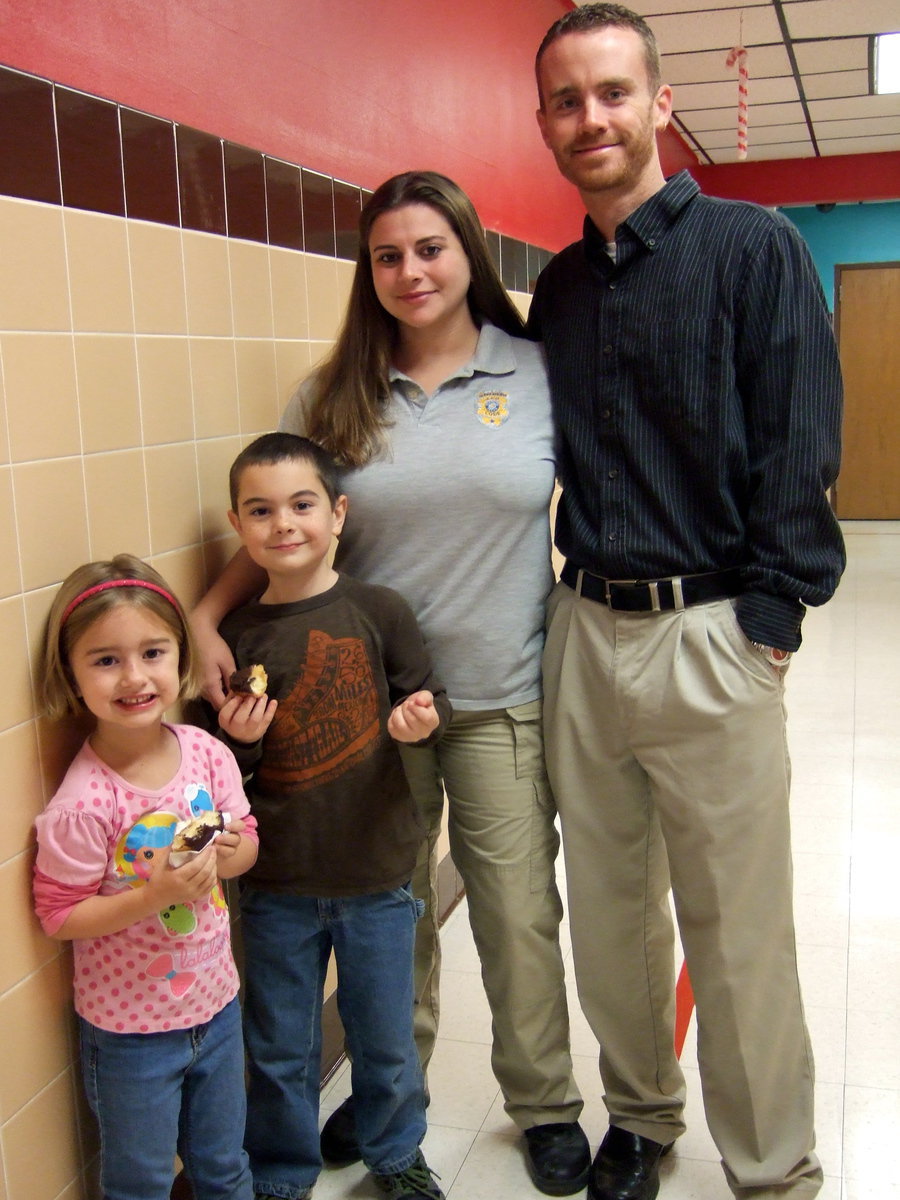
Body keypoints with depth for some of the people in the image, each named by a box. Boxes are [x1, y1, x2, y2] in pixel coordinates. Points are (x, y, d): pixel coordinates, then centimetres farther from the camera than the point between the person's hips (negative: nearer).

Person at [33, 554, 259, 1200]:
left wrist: (231, 851, -19)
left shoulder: (208, 753, -12)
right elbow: (58, 914, -18)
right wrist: (152, 896, -30)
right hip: (130, 1029, -4)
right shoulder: (82, 805, -26)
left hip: (216, 1004, 4)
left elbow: (247, 839, 3)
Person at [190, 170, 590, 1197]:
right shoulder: (334, 397, 2)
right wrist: (205, 616, -10)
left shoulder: (538, 375, -1)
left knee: (519, 915, 9)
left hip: (503, 700, -1)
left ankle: (545, 1104, 32)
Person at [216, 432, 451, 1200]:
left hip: (376, 876, -1)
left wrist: (420, 720, -21)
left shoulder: (378, 611, -8)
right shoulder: (237, 635, -3)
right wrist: (239, 740, -16)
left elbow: (429, 699, 1)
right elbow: (227, 769, 5)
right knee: (280, 1051, 16)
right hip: (278, 884, 1)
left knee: (386, 1038, 17)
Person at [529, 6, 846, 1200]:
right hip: (583, 634, 5)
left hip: (710, 638, -5)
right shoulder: (557, 286, 13)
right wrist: (573, 590, 8)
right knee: (609, 911, 15)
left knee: (738, 930, 5)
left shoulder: (755, 249, -3)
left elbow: (799, 454, -8)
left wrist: (764, 621, -12)